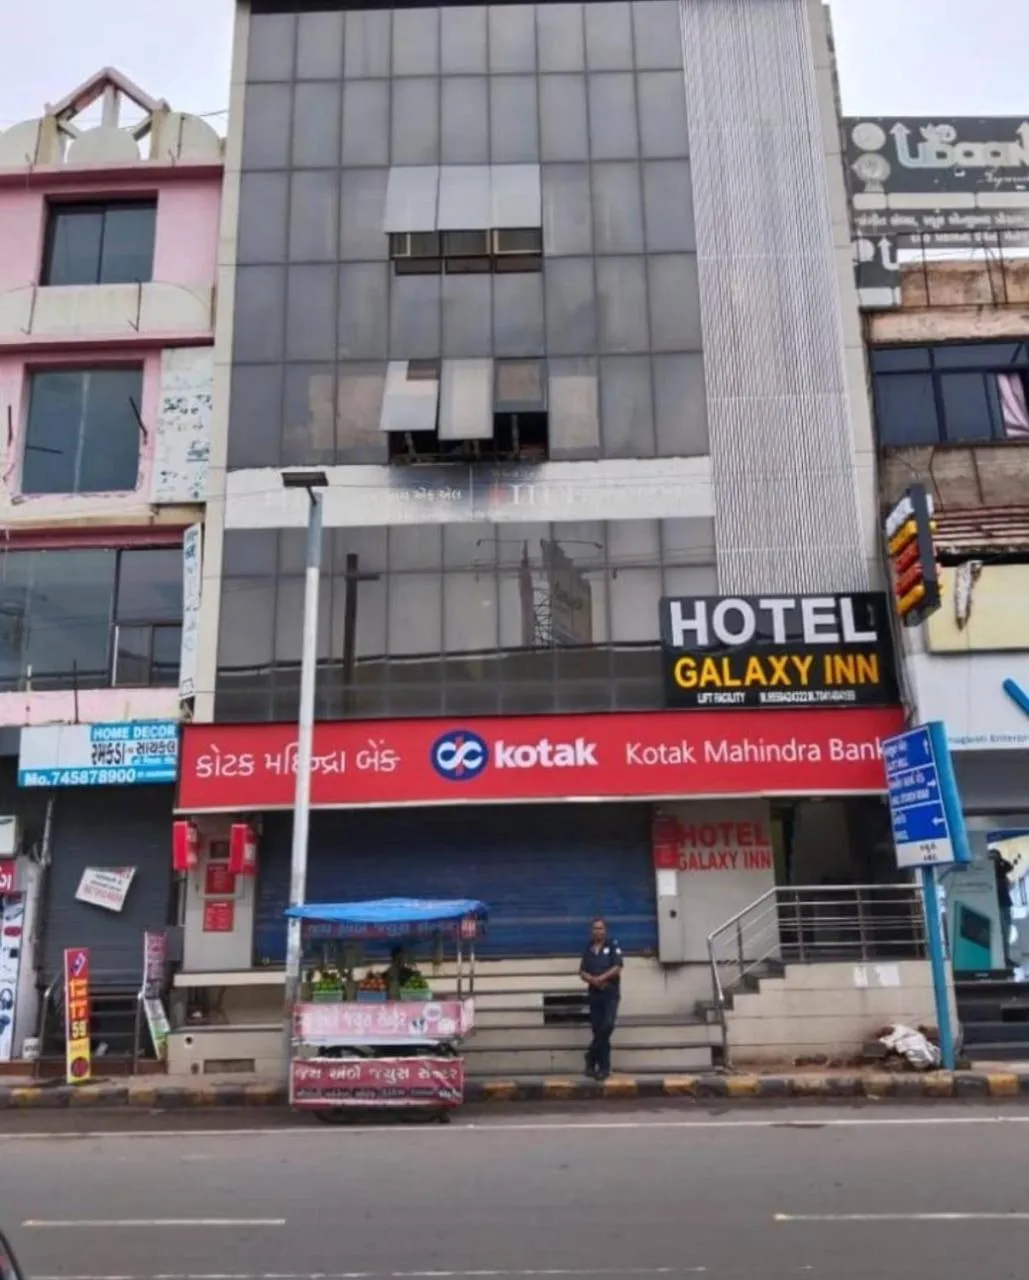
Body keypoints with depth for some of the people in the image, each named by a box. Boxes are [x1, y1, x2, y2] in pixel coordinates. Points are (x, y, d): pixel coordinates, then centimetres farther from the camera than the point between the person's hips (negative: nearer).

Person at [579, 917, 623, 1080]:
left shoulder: (613, 946, -1)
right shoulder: (588, 950, 11)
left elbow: (617, 968, -9)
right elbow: (582, 973, 7)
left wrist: (601, 978, -18)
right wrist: (592, 980, -13)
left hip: (611, 993, -4)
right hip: (594, 994, 4)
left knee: (608, 1025, -18)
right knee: (598, 1030, 4)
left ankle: (592, 1057, -3)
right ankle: (603, 1067, 11)